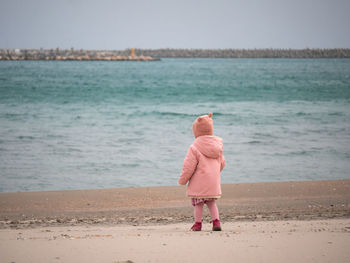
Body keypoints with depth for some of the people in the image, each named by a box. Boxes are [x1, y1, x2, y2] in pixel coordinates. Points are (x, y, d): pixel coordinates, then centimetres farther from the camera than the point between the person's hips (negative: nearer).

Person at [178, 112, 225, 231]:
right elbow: (222, 163, 16)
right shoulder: (217, 146, 6)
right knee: (211, 203, 17)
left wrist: (182, 180, 1)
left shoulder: (194, 148, -13)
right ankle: (216, 222, 8)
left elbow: (189, 166, -12)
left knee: (198, 204, 6)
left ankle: (198, 223, 11)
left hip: (199, 184, -5)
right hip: (214, 182, 5)